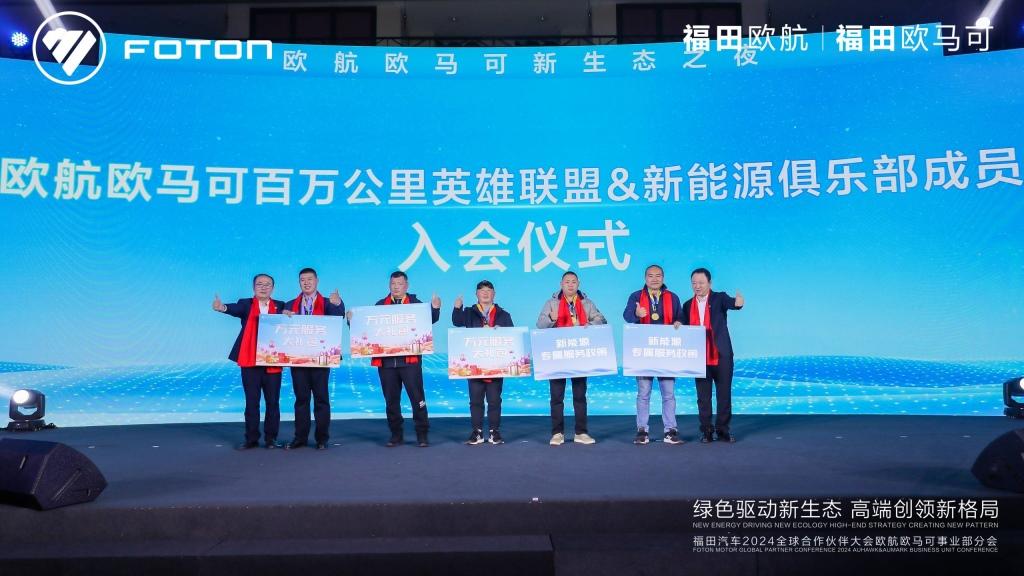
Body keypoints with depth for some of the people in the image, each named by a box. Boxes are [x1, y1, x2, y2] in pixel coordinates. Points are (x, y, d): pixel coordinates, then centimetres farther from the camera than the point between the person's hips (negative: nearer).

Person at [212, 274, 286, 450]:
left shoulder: (280, 306, 10)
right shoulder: (246, 304, 5)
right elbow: (236, 309, -16)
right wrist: (223, 308, -38)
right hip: (250, 361, 0)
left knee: (273, 402, 5)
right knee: (251, 402, 6)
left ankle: (271, 438, 15)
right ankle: (251, 439, 15)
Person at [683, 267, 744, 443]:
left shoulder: (719, 298, 1)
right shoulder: (688, 305, 11)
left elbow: (731, 303, -22)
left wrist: (738, 303, -43)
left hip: (721, 355, -2)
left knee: (724, 393, 4)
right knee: (703, 396, 6)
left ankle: (722, 429, 15)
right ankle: (706, 430, 14)